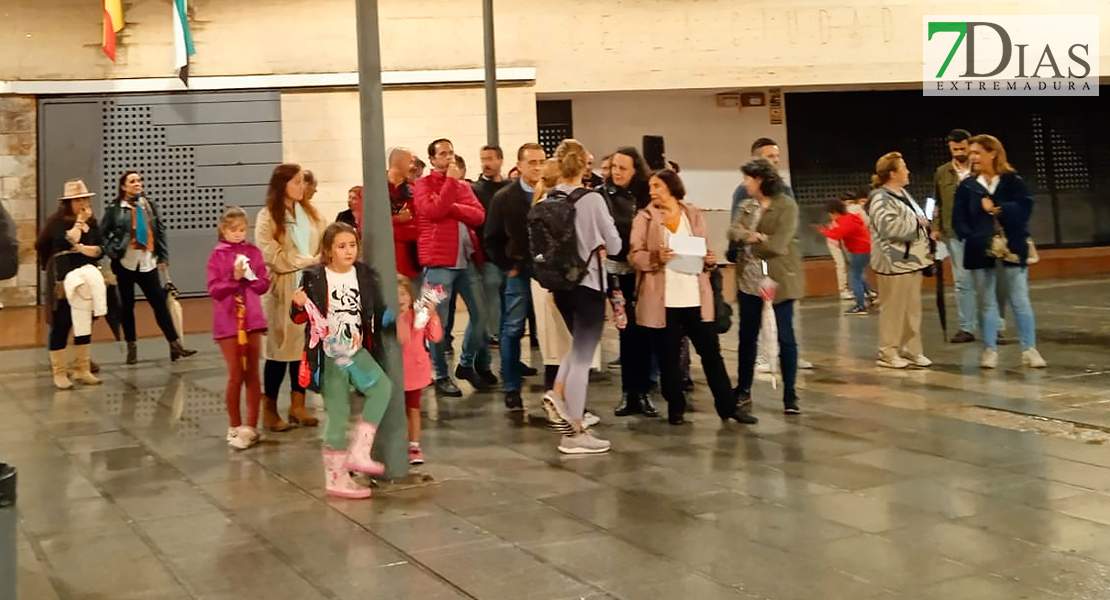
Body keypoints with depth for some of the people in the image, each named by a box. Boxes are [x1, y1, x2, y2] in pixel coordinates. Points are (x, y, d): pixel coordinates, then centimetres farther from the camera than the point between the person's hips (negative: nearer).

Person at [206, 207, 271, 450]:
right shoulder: (217, 256, -2)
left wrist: (249, 276, -16)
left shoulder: (254, 252, 5)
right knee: (236, 375, 0)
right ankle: (235, 427, 12)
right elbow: (214, 290, -9)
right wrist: (234, 277, -21)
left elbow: (264, 285, 1)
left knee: (252, 374, 6)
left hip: (252, 319, 3)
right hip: (227, 322, -2)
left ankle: (251, 426, 13)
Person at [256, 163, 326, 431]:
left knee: (305, 345, 6)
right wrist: (310, 261, -14)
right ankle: (270, 410, 10)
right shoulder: (267, 217, -6)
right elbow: (274, 258, -13)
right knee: (280, 347, -1)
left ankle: (298, 405, 17)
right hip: (282, 290, -5)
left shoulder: (309, 212, 12)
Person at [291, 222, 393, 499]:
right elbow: (299, 318, 0)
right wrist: (299, 305, -21)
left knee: (382, 387, -20)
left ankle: (358, 452, -9)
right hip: (329, 354, -4)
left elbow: (378, 313, 8)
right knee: (338, 413, 0)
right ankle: (336, 477, 13)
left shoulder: (366, 276, 3)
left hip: (357, 351, 4)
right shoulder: (315, 277, -7)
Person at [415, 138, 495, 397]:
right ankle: (441, 376, 7)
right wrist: (451, 180, -11)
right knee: (439, 321, -1)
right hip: (438, 261, -5)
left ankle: (467, 364, 25)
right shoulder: (424, 184, 2)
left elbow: (479, 215, 2)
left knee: (480, 314, 8)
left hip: (468, 258, 6)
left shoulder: (463, 186, 18)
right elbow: (433, 211, -17)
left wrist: (450, 206, -11)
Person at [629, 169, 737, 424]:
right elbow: (634, 254, -3)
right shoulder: (645, 217, 3)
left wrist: (709, 260, -4)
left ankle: (727, 407, 10)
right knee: (668, 355, 3)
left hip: (696, 297, 2)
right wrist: (656, 258, -21)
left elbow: (704, 250, 18)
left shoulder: (694, 215, 11)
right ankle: (676, 409, 14)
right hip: (663, 299, -2)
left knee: (711, 351, 4)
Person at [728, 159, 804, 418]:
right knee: (747, 336, 10)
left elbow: (777, 245, -19)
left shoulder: (787, 206, -10)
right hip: (749, 278, 6)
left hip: (779, 278, -6)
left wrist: (749, 243, -6)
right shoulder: (746, 206, 11)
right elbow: (733, 233, -3)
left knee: (785, 336, 2)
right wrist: (752, 237, -23)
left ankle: (790, 395, 11)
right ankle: (743, 391, 21)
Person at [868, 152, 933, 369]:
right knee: (894, 308, -3)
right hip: (895, 261, -9)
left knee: (913, 308, 10)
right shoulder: (881, 198, -14)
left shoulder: (903, 193, 16)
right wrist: (917, 223, -15)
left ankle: (911, 349, 18)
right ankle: (888, 353, 5)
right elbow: (888, 227, -26)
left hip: (912, 259, 9)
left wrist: (926, 226, 9)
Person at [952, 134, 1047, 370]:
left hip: (1012, 248, -2)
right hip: (980, 252, 2)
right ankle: (990, 350, 15)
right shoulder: (967, 186, 4)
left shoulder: (1013, 181, -1)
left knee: (1020, 300, 1)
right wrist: (974, 238, -16)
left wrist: (998, 209, -19)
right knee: (987, 303, 8)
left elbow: (1025, 208, -13)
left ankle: (1029, 350, 8)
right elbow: (958, 220, -2)